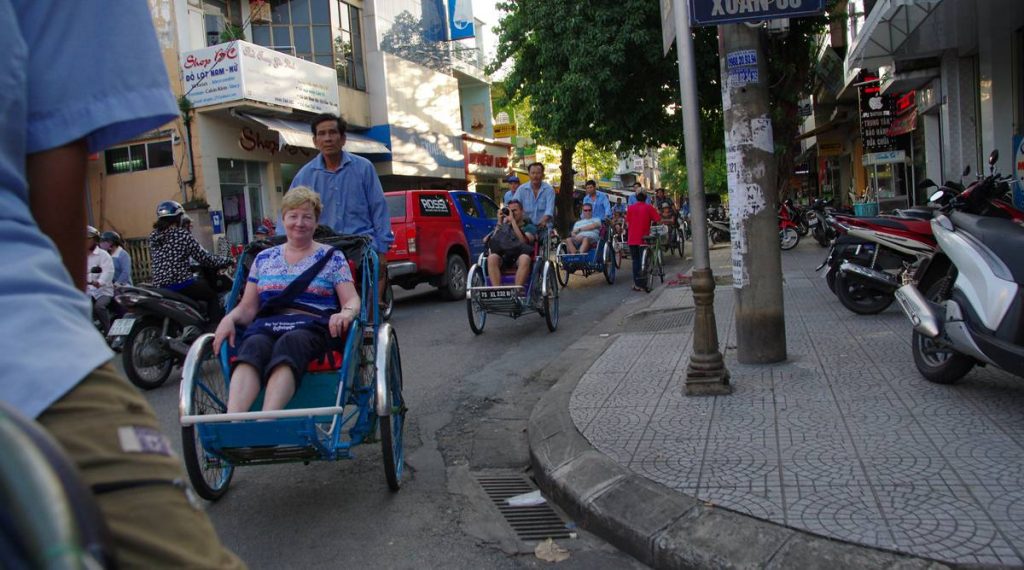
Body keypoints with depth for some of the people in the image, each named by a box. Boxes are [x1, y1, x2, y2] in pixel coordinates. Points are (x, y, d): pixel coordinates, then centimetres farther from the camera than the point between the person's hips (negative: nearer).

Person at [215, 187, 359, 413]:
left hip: (312, 326, -2)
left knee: (288, 344, -39)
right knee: (253, 346, -35)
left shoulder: (331, 257, 16)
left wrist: (346, 313, -18)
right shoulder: (263, 258, 23)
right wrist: (230, 319, -3)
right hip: (266, 325, 3)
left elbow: (352, 300, 7)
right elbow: (248, 307, 20)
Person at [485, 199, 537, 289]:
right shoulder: (504, 227, 26)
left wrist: (513, 221, -5)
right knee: (492, 257, -31)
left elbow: (525, 241, -7)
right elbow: (493, 243, 9)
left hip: (519, 257, -2)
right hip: (503, 259, 2)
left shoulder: (529, 227, 17)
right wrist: (499, 223, 6)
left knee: (525, 258, -37)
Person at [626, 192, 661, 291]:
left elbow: (627, 224, 7)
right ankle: (642, 284, 5)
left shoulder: (630, 208, 4)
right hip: (644, 238, -2)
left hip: (632, 239, 2)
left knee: (635, 261, 10)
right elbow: (658, 220, -6)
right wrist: (650, 222, 13)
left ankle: (637, 284, 8)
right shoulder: (649, 207, -1)